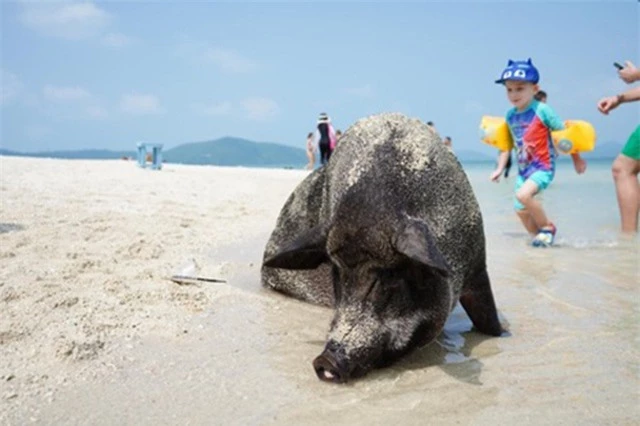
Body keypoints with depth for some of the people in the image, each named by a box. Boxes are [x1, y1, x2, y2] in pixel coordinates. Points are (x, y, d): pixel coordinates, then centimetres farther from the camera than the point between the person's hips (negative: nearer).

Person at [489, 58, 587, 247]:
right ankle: (540, 236, 28)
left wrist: (576, 159, 1)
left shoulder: (542, 110, -14)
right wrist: (500, 168, 10)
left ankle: (548, 227, -6)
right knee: (521, 211, 7)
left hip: (543, 166, -7)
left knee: (523, 194, -29)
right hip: (523, 169, 7)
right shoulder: (510, 115, 3)